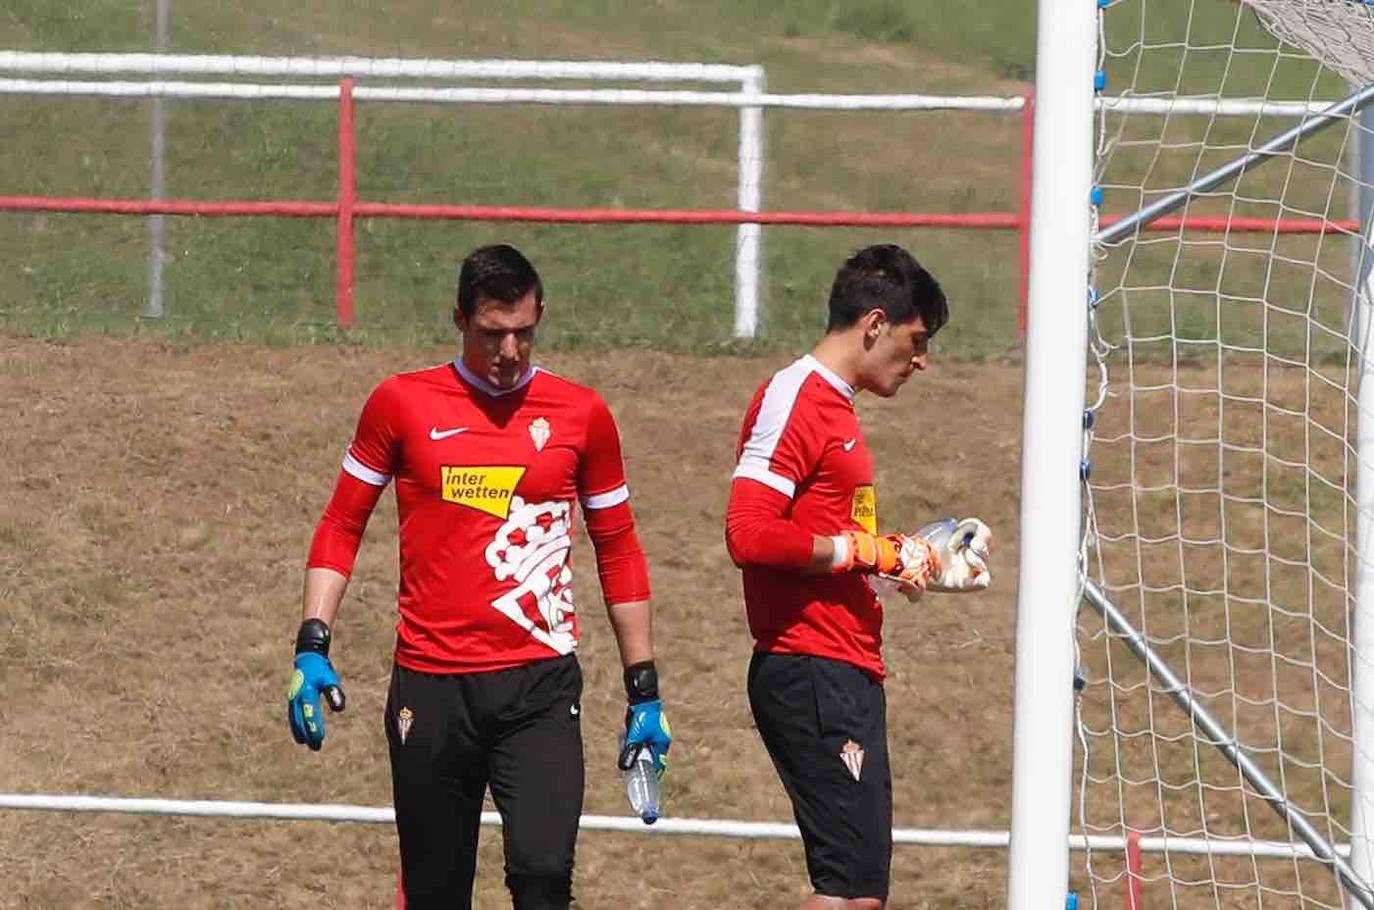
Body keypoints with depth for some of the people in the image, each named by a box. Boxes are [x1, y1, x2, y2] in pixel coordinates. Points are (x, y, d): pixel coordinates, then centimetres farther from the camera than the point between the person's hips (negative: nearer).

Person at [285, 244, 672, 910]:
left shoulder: (581, 414, 5)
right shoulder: (401, 402, 3)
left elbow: (618, 550, 13)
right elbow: (341, 527, 10)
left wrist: (644, 690, 12)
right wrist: (312, 647, -1)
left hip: (541, 683, 0)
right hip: (430, 685, 1)